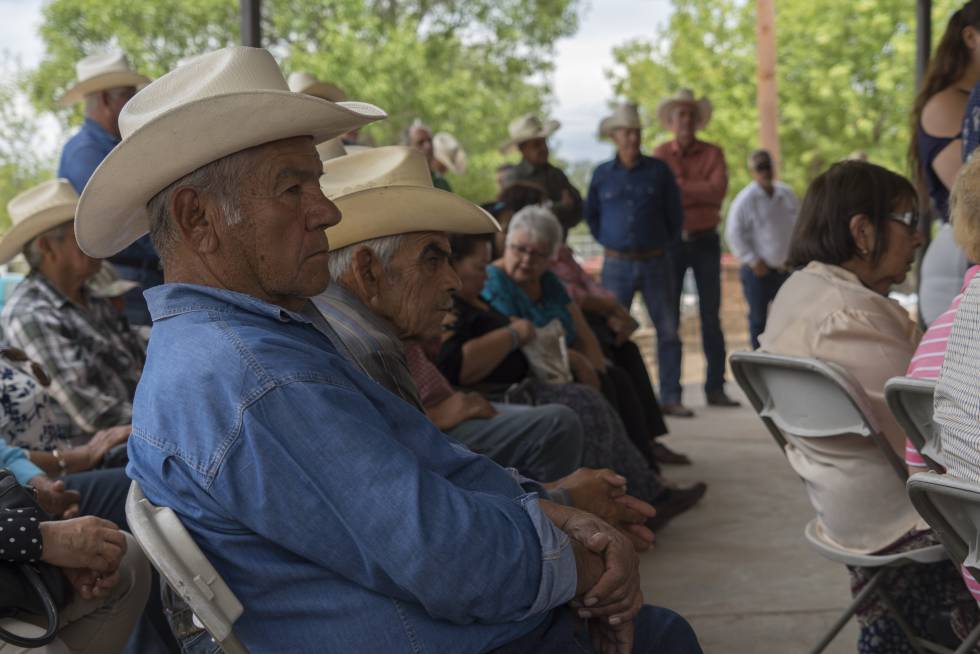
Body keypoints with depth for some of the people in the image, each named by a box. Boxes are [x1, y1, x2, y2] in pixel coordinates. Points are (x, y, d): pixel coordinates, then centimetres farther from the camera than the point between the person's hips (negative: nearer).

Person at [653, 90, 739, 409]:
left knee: (711, 316, 3)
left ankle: (715, 387, 8)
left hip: (705, 240, 1)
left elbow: (718, 190, -11)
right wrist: (699, 193, -12)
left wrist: (680, 185, -13)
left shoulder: (713, 153, 5)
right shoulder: (660, 154, 4)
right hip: (671, 240, -1)